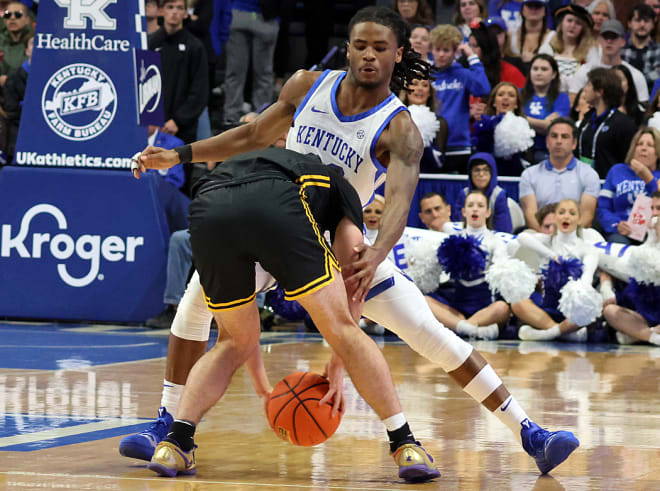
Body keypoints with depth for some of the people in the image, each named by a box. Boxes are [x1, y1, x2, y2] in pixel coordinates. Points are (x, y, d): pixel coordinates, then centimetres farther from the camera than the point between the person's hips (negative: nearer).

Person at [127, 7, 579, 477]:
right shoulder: (307, 86, -7)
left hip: (344, 246, -3)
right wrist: (179, 155, 2)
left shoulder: (399, 130, -21)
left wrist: (376, 255, -59)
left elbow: (400, 196, -39)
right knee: (199, 294, -15)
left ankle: (530, 434, -9)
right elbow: (255, 135, 9)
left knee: (433, 335, -13)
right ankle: (169, 427, -3)